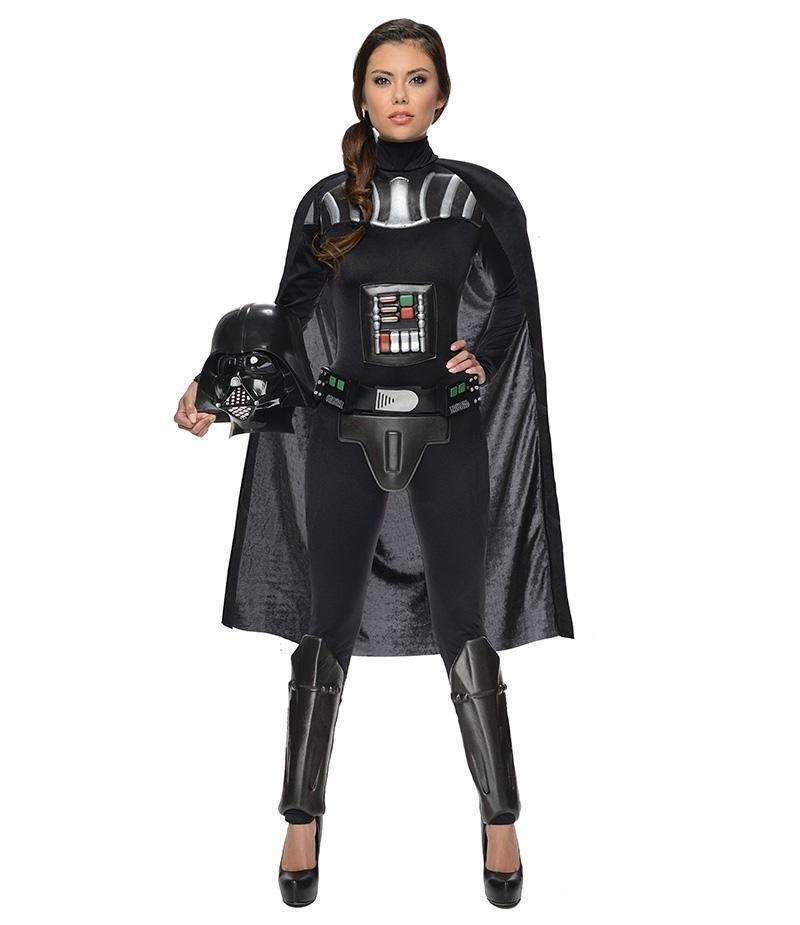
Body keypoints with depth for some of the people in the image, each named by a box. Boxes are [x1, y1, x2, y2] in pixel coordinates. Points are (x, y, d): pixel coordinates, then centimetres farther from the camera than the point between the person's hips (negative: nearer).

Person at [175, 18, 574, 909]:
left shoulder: (481, 195, 1)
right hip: (345, 435, 1)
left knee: (464, 628, 2)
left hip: (447, 437, -1)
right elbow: (286, 317, 7)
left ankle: (500, 820, 18)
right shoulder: (327, 203, 4)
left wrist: (483, 353, -7)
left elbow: (516, 302, 11)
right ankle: (303, 819, 20)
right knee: (327, 628, 5)